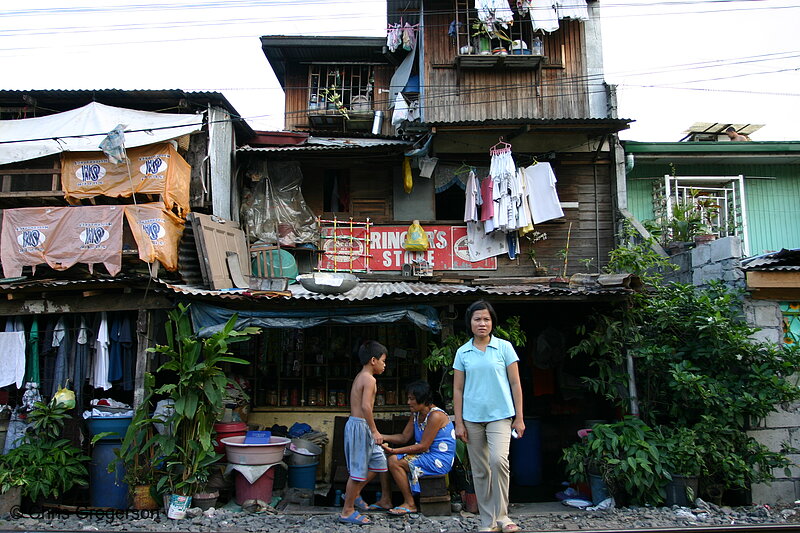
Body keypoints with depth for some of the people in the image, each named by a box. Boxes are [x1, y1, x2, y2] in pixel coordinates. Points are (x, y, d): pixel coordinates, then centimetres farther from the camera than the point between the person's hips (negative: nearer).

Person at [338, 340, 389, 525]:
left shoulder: (360, 377, 14)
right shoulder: (369, 379, -15)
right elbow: (366, 406, -25)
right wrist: (375, 431, -20)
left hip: (356, 423, 10)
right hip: (360, 425, -10)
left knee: (378, 461, 18)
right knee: (358, 469, -2)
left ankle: (353, 493, 30)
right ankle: (347, 511, 8)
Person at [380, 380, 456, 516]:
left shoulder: (435, 415, -19)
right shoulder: (416, 414, 10)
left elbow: (423, 446, -21)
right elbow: (404, 437, 10)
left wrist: (394, 451, -23)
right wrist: (381, 437, -4)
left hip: (439, 461, -9)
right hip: (426, 456, 9)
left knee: (395, 462, -19)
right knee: (392, 459, -4)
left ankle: (410, 504, -9)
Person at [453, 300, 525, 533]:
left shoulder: (504, 347, 1)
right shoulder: (463, 352, 5)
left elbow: (515, 384, 2)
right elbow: (457, 389, 7)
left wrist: (519, 418, -2)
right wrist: (459, 423, 2)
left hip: (499, 416, -2)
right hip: (473, 419, 2)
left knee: (498, 460, -22)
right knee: (480, 471, 7)